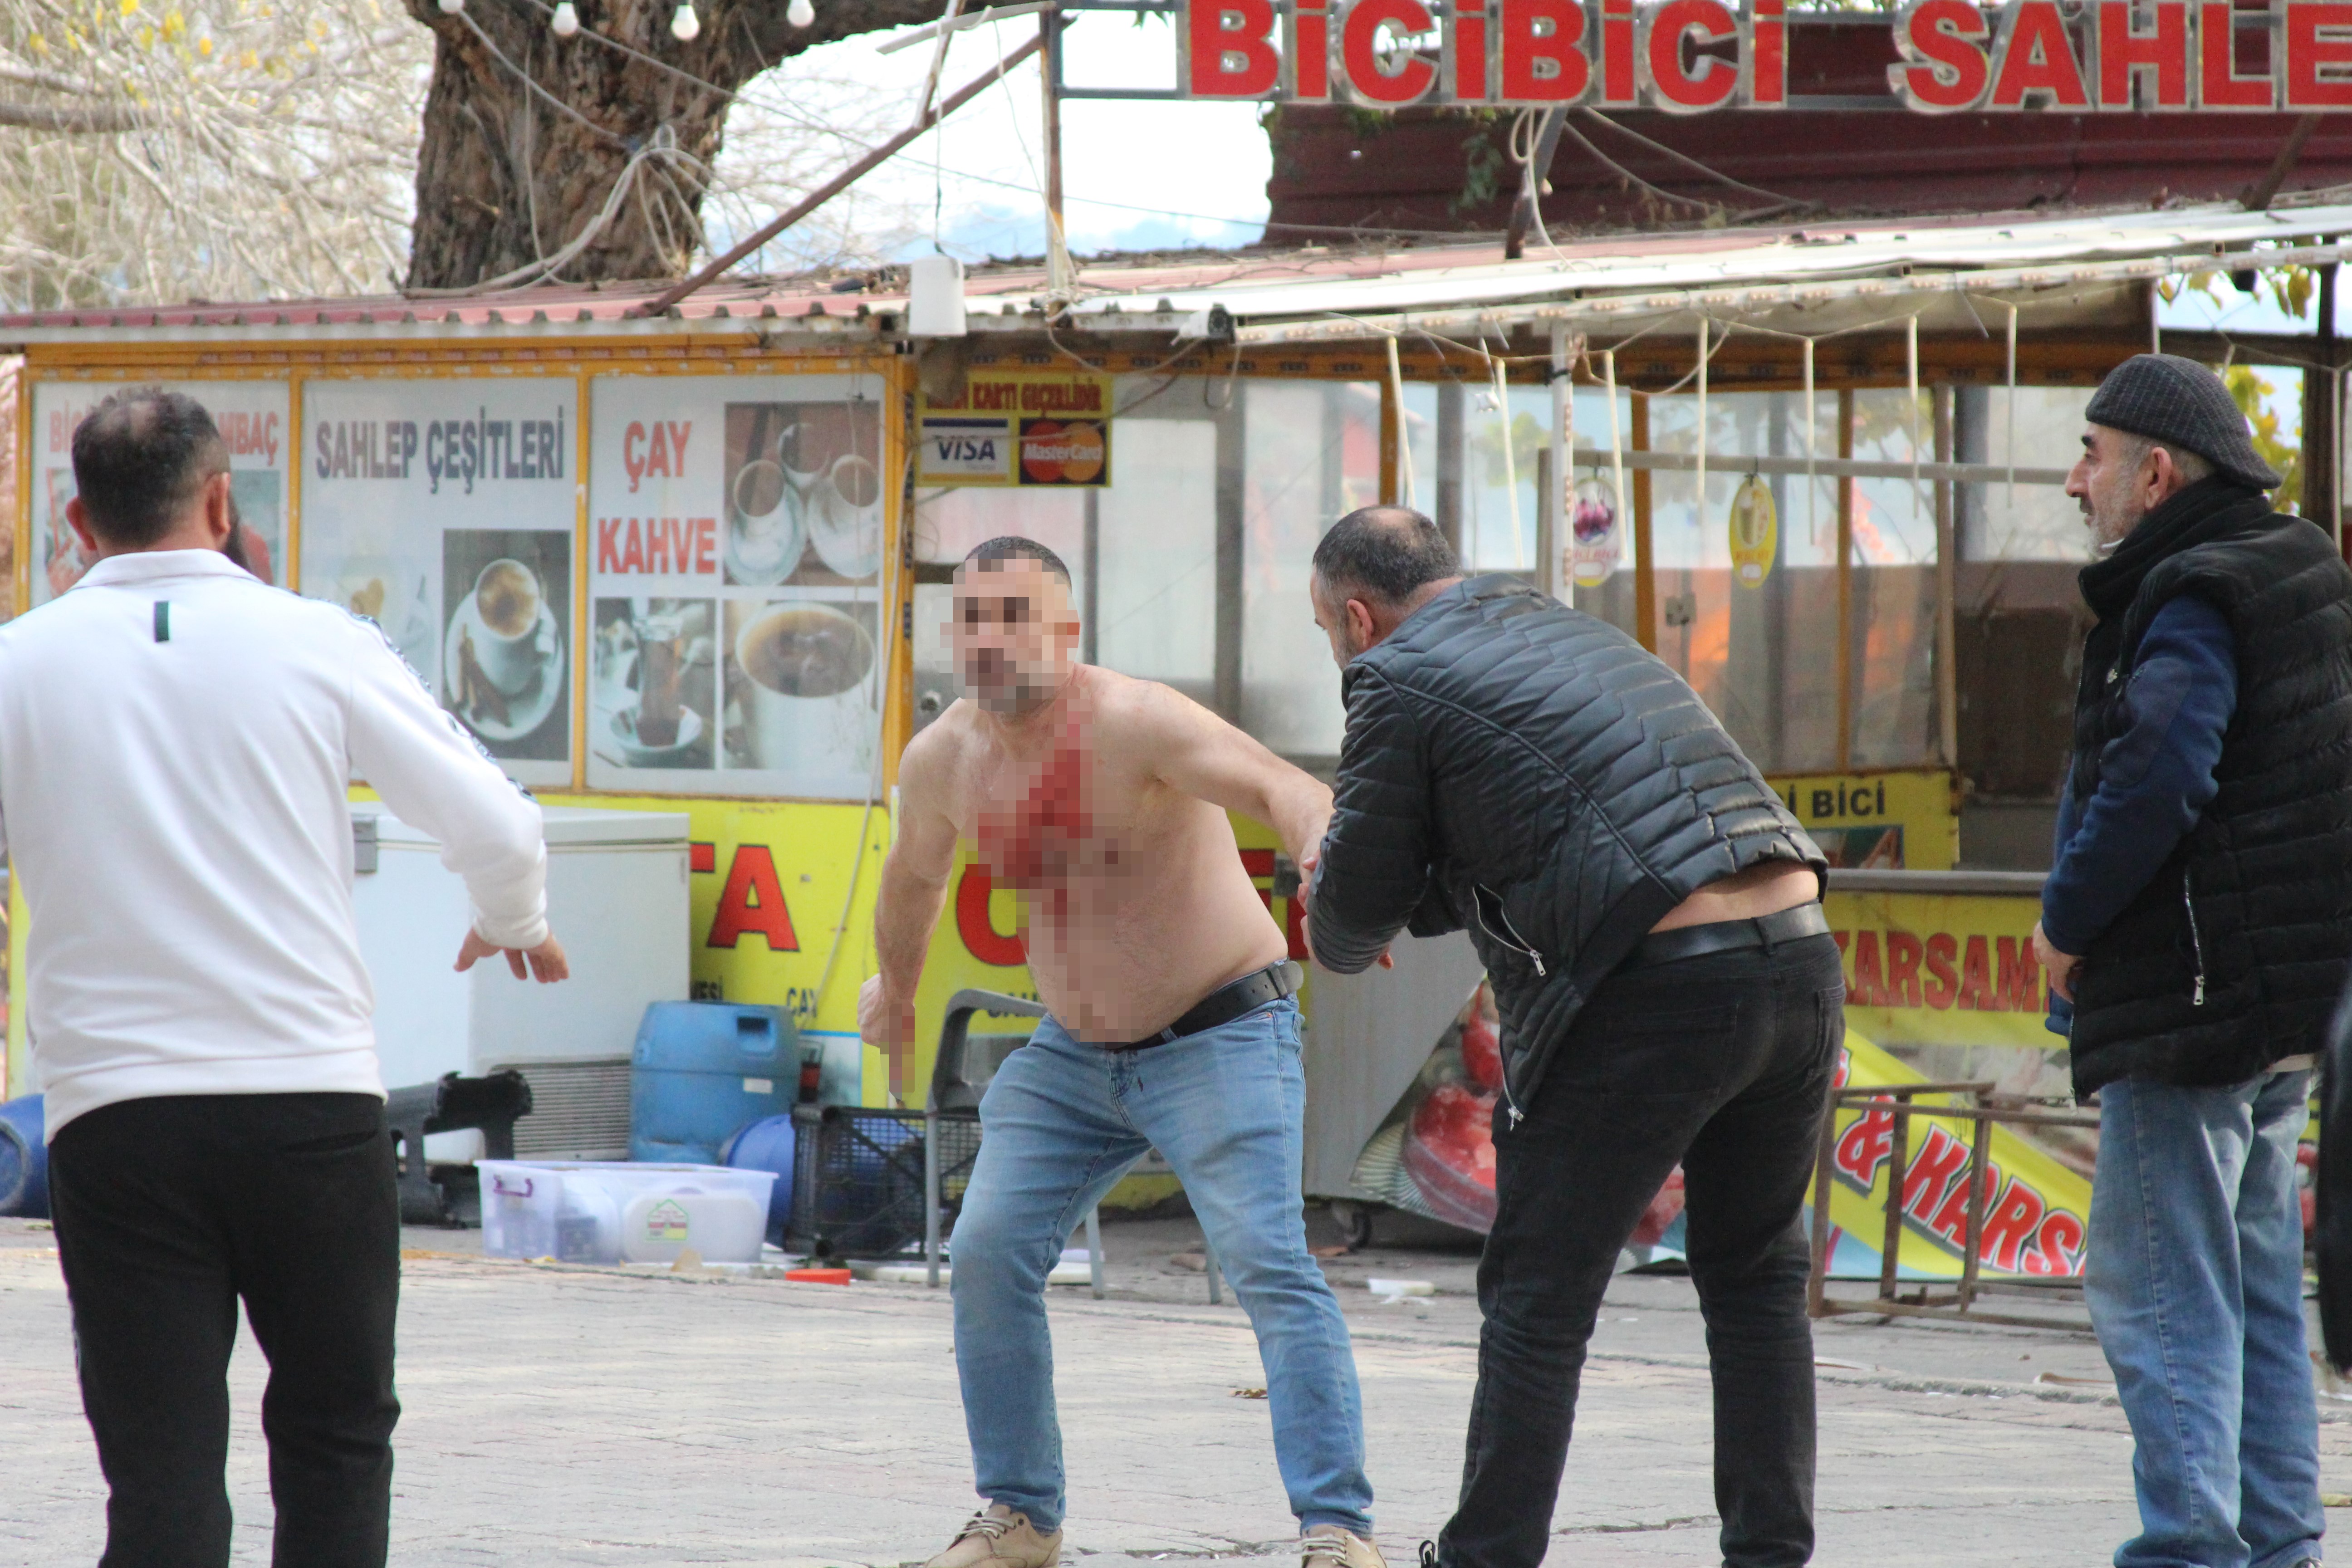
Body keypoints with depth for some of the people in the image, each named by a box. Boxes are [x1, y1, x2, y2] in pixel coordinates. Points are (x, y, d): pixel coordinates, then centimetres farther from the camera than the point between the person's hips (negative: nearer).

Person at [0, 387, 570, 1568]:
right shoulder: (314, 643, 0)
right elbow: (498, 829, 2)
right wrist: (512, 926, 24)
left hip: (112, 1115, 0)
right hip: (312, 1102, 0)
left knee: (162, 1472, 1)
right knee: (335, 1439, 15)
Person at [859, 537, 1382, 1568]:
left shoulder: (1137, 725, -25)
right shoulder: (943, 760, -4)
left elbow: (1273, 785, -43)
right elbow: (914, 875, 18)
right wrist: (895, 989, 35)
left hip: (1219, 1037, -6)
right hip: (1073, 1053, 6)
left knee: (1268, 1263, -19)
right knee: (988, 1255, -3)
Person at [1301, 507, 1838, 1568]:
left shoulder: (1402, 682, 3)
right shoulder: (1574, 636, 27)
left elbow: (1355, 915, 8)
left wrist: (1339, 940, 30)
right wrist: (1396, 900, 33)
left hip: (1658, 991, -7)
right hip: (1799, 959, 7)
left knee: (1538, 1299, 3)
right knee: (1755, 1282, 19)